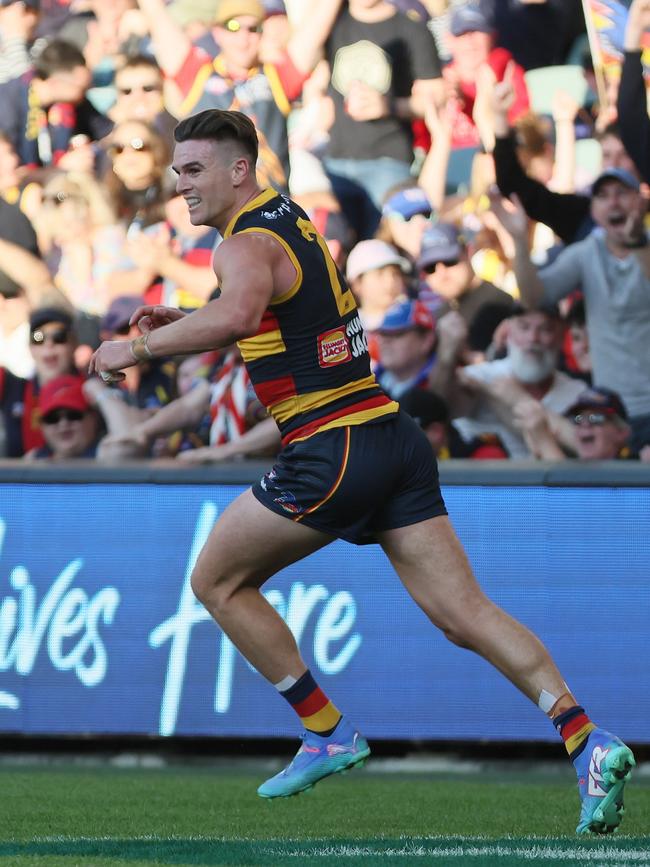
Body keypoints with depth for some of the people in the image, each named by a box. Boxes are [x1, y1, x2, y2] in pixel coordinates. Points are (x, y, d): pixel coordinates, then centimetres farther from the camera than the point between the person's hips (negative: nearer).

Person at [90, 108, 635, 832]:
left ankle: (328, 733, 9)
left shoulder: (247, 245, -11)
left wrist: (136, 348, -26)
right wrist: (178, 322, 22)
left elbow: (238, 315, -36)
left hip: (333, 453, -9)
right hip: (395, 439, 9)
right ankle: (587, 741, -13)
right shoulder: (288, 217, 18)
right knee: (464, 614, 1)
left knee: (217, 581, 9)